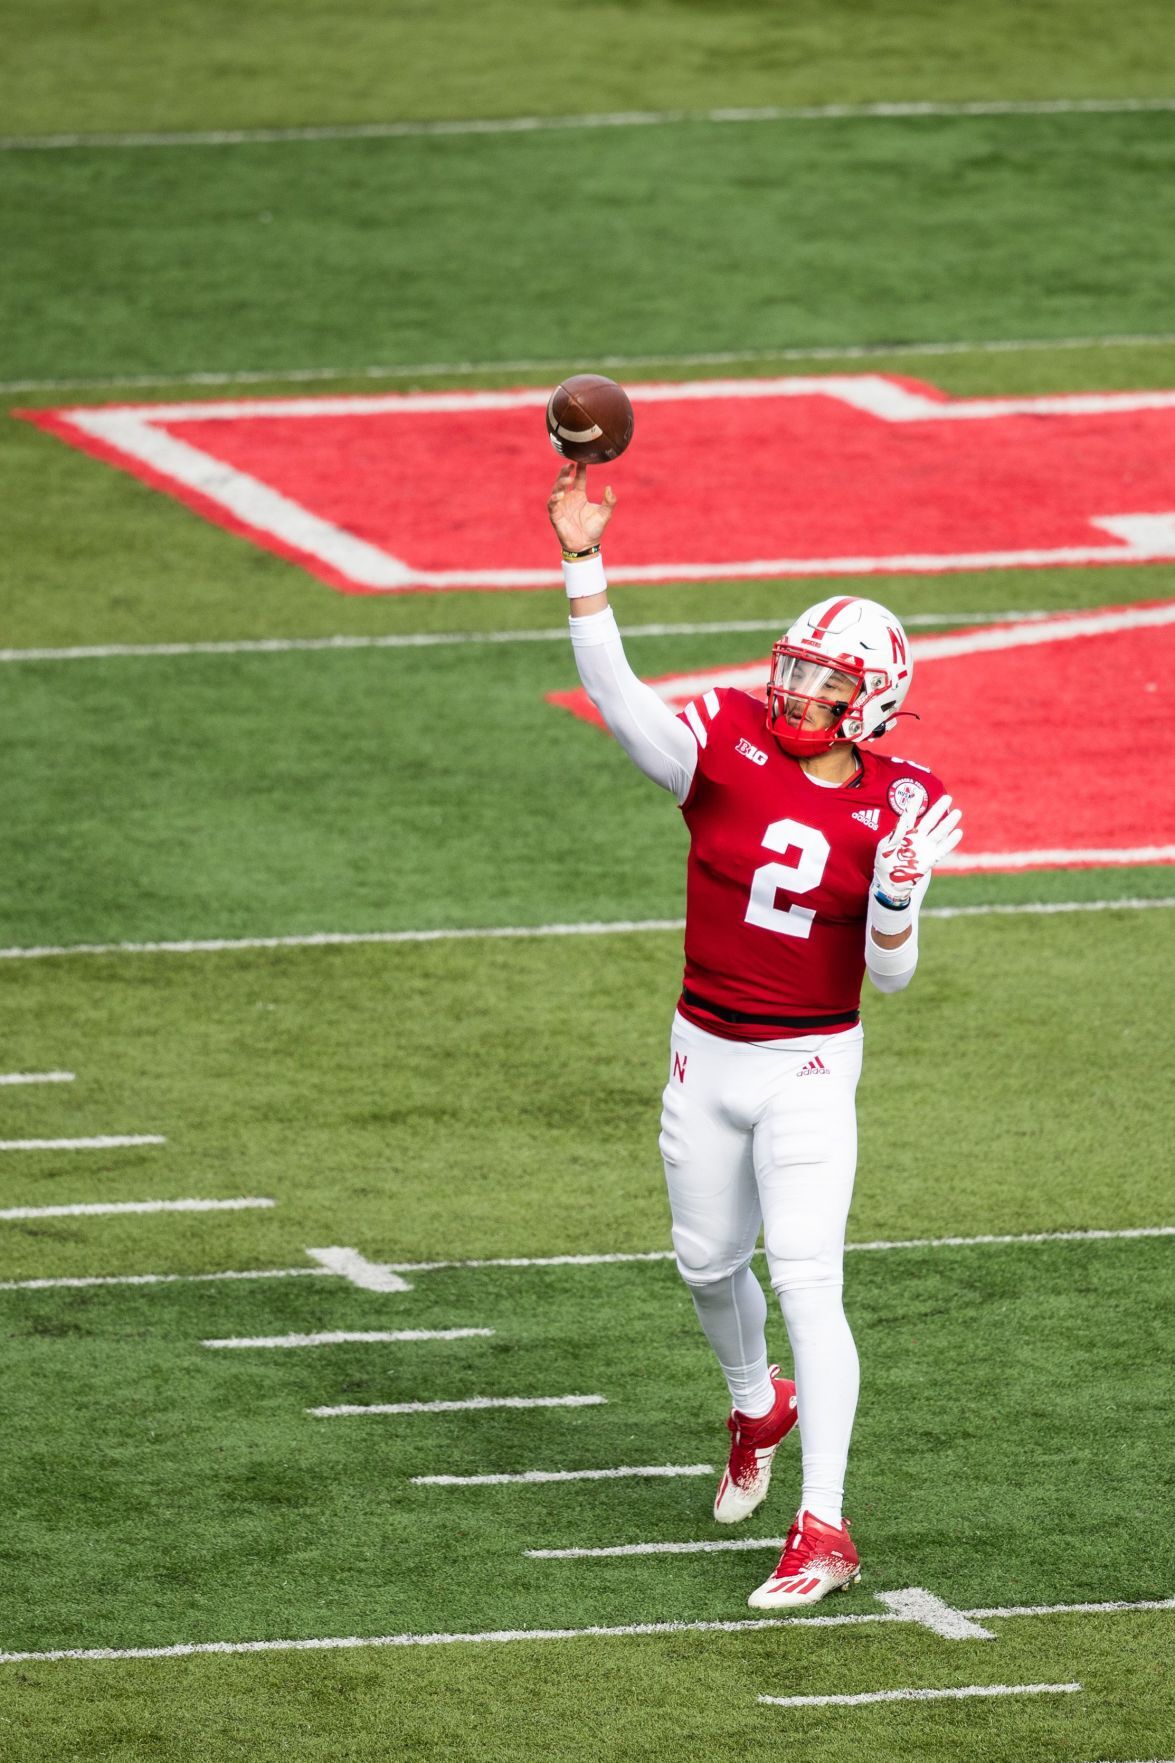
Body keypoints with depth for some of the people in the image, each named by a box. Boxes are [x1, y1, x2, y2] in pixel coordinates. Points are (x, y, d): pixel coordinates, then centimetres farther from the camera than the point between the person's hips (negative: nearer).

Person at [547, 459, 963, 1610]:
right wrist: (583, 566, -36)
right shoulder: (727, 748, -7)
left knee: (806, 1281, -13)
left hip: (810, 1071, -3)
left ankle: (822, 1529, -13)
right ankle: (757, 1406, 50)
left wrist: (899, 890, -28)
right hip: (706, 1059, 3)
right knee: (709, 1261, 17)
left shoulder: (892, 808, -8)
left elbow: (889, 975, -7)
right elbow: (616, 697, -24)